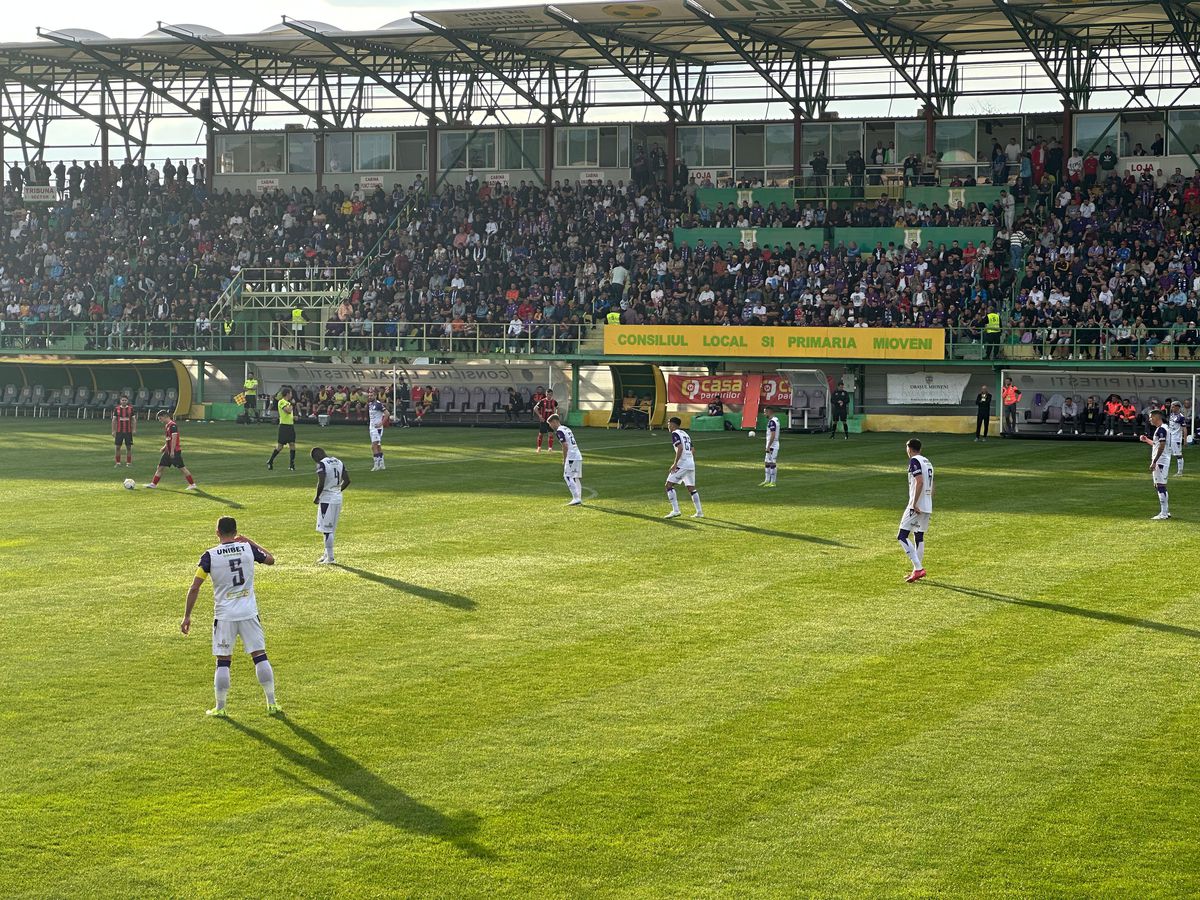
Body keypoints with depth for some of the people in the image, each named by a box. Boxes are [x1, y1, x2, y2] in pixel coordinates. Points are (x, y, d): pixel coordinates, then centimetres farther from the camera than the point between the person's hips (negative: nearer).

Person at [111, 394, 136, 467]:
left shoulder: (131, 409, 3)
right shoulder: (116, 408, 3)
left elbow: (134, 419, 5)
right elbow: (114, 420, 6)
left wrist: (134, 429, -5)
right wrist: (113, 431, 1)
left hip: (128, 431, 0)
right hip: (119, 431, 0)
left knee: (129, 447, 2)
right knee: (118, 447, 1)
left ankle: (128, 463, 9)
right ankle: (117, 463, 9)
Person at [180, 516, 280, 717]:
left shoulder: (209, 555, -7)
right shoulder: (247, 548, -1)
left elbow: (195, 587, -9)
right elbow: (270, 559, 19)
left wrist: (187, 616, -2)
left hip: (224, 615, -1)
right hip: (249, 612, 2)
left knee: (223, 661, 7)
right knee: (260, 657, 6)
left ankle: (220, 707, 12)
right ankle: (272, 704, 8)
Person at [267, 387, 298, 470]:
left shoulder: (288, 402, 16)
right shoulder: (281, 402, -11)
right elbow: (288, 411, -25)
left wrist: (293, 417, 11)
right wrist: (291, 404, -9)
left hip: (291, 425, 8)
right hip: (284, 425, -8)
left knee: (292, 445, 2)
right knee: (280, 446, -4)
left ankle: (291, 464, 6)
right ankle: (270, 462, 9)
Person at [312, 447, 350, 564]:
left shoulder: (322, 464, -13)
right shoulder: (339, 462, 10)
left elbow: (321, 483, -22)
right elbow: (347, 480, 10)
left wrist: (317, 497, -7)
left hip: (327, 499, -8)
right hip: (338, 498, 8)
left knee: (327, 530, -3)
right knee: (331, 529, 18)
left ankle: (330, 558, -3)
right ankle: (327, 554, 27)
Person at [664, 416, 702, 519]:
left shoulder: (675, 434, -5)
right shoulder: (685, 433, 20)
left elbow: (680, 448, -19)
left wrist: (675, 464, -19)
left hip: (682, 464, -8)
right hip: (691, 463, 8)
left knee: (669, 485, -5)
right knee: (691, 488, 14)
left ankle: (675, 510, -13)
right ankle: (699, 512, 12)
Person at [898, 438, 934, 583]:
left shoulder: (914, 461, -10)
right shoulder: (927, 462, 17)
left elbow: (919, 482, -21)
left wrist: (914, 504, -21)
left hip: (917, 505, -9)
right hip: (927, 506, 9)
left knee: (902, 536, -8)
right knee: (919, 537, 14)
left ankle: (918, 568, -16)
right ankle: (918, 570, 17)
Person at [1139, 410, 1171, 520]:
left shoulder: (1161, 429, -15)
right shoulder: (1159, 429, 17)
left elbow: (1162, 446, -21)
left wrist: (1154, 462, -22)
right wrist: (1147, 440, 22)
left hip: (1161, 461, -11)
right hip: (1159, 462, 11)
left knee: (1161, 486, -10)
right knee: (1158, 486, 15)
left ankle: (1163, 513, -10)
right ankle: (1166, 511, 20)